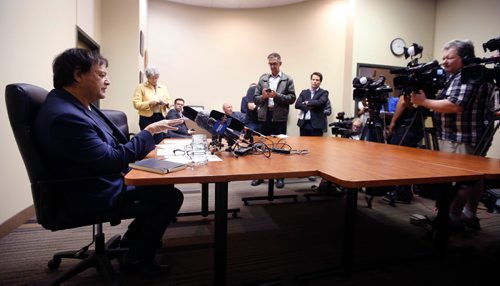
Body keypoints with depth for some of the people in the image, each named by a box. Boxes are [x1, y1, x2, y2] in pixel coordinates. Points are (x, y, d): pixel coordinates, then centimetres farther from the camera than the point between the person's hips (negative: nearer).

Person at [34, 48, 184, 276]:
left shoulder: (78, 104, 5)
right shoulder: (65, 116, -27)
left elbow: (108, 147, 11)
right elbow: (111, 160, -25)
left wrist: (147, 145, 1)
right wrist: (148, 132, -17)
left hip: (102, 181, 10)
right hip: (93, 197, -10)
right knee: (171, 197, -8)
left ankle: (135, 235, 29)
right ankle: (137, 260, 12)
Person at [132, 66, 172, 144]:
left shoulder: (163, 87, 15)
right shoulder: (141, 87, 2)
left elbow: (170, 101, 15)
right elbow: (136, 104, -6)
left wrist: (166, 103, -8)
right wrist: (150, 103, -19)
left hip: (161, 117, 4)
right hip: (147, 118, -3)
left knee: (161, 142, 1)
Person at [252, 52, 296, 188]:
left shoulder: (288, 79, 4)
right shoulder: (262, 79, 12)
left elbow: (292, 98, -4)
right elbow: (255, 98, 9)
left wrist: (277, 95, -16)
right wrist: (263, 96, -11)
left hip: (280, 118, -2)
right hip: (265, 116, 3)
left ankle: (280, 176, 15)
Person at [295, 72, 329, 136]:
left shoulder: (324, 93, 5)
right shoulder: (304, 92, 14)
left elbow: (320, 102, -15)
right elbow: (297, 104, 1)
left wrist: (307, 103, -3)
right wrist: (309, 107, -11)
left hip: (316, 124, -3)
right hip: (304, 124, 3)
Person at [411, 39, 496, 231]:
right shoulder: (457, 76, 19)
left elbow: (455, 106, -23)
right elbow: (445, 102, 22)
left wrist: (424, 102, -17)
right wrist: (424, 97, 8)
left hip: (463, 140, -10)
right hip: (458, 137, 10)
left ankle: (452, 217, 2)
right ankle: (470, 216, 24)